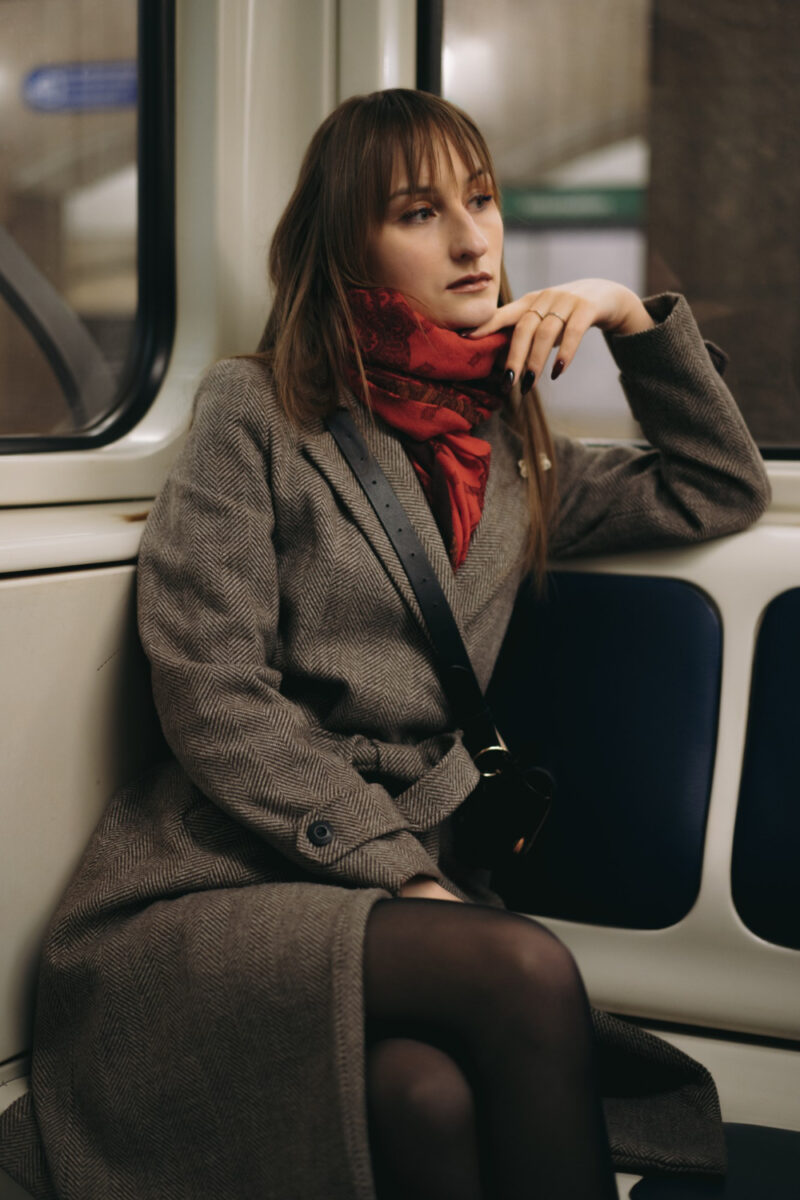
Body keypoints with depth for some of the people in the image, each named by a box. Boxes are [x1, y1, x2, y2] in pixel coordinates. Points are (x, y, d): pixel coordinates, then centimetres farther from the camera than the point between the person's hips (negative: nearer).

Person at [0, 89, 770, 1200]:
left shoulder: (512, 453, 18)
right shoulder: (257, 413, 3)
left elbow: (722, 493, 27)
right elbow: (213, 695, -6)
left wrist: (636, 318, 14)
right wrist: (401, 871, -13)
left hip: (399, 882, 4)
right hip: (203, 896, -3)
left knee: (435, 1098, -33)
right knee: (525, 971, -32)